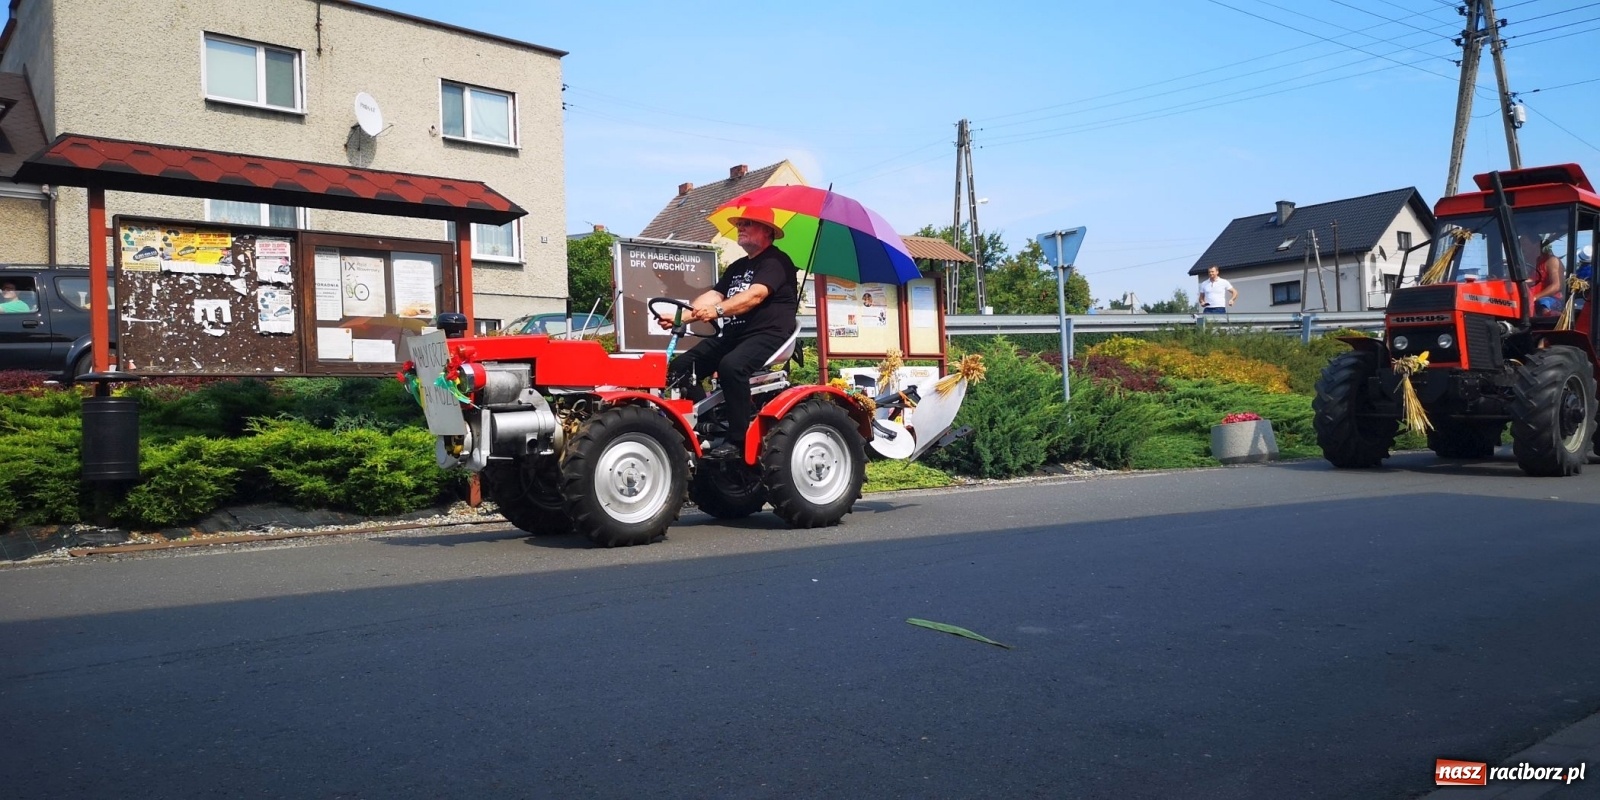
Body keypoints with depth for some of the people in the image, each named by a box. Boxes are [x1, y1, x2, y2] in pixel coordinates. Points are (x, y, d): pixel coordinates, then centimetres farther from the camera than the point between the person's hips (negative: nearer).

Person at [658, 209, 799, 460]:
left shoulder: (776, 261, -4)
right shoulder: (737, 267, 24)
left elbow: (756, 295, -21)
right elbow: (712, 296, 12)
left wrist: (718, 310, -35)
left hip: (769, 335, -9)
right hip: (733, 335, 9)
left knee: (731, 365, -37)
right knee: (680, 367, -8)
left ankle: (738, 441, -31)